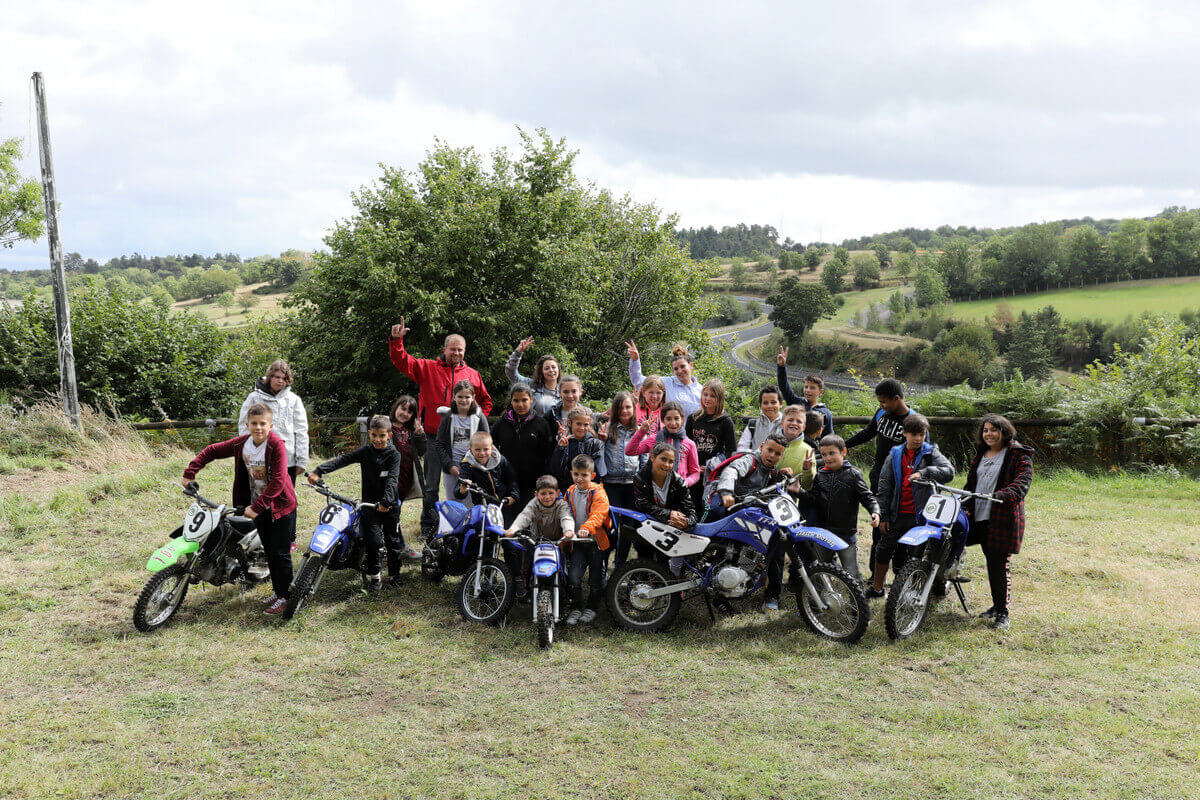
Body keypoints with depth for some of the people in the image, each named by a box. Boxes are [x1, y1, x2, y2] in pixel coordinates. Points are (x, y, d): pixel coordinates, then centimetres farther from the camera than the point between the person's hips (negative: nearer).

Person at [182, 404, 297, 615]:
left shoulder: (276, 444, -21)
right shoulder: (241, 444, -2)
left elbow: (278, 480, -27)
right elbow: (212, 451, 10)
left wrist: (257, 506, -28)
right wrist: (190, 472, 2)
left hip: (280, 506, -6)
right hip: (258, 506, 6)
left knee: (280, 553, -1)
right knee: (269, 551, 15)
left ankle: (285, 595, 9)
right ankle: (277, 590, 29)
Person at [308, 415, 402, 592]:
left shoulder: (394, 455, -6)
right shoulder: (365, 451, 3)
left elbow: (392, 479, -19)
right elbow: (343, 460, -8)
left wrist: (386, 501, -35)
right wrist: (319, 471, -22)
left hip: (389, 505, -1)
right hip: (369, 503, 1)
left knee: (392, 541, 7)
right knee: (372, 541, -6)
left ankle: (394, 575, 24)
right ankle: (373, 576, 10)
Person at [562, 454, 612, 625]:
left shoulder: (598, 492, -9)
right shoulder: (570, 492, 7)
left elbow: (598, 513, -24)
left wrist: (587, 527, -41)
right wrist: (567, 531, 7)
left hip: (596, 541, -3)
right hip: (577, 543, 3)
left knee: (596, 579, 7)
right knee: (573, 577, -8)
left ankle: (592, 608, 28)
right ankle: (576, 608, 10)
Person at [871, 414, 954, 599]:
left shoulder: (931, 454, 1)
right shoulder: (895, 455, 9)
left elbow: (949, 471, -15)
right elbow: (884, 485, 9)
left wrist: (924, 473, -28)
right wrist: (883, 516, 5)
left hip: (922, 515, -3)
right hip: (898, 515, 4)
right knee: (883, 550, 7)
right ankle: (876, 587, 23)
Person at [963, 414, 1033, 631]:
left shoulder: (1019, 454, -4)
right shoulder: (980, 454, 18)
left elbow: (1022, 482, -16)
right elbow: (971, 481, 22)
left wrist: (1002, 495, -33)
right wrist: (964, 505, 8)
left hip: (1003, 519, -6)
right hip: (979, 517, 6)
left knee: (1000, 566, -5)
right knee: (991, 563, 11)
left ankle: (1003, 612, 5)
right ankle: (997, 605, 25)